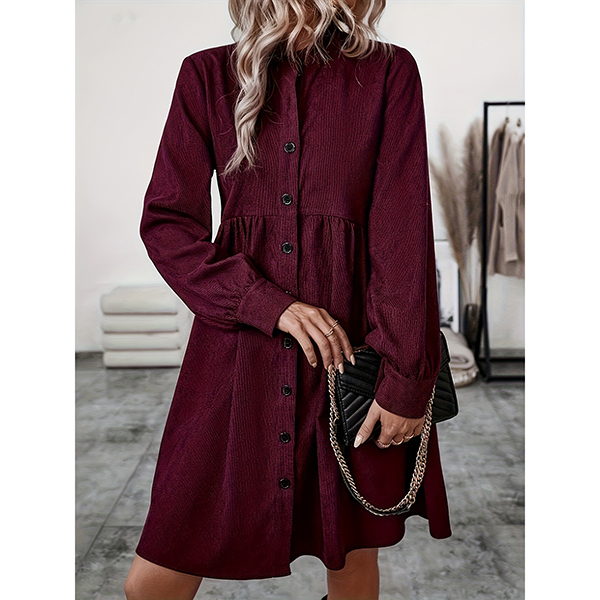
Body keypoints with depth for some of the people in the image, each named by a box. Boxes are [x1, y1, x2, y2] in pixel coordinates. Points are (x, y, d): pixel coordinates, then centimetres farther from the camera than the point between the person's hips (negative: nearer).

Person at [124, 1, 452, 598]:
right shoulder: (208, 75, 7)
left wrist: (404, 380, -8)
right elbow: (164, 223, 2)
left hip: (353, 347, 0)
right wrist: (270, 304, -11)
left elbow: (405, 237, -2)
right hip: (240, 350, 1)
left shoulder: (389, 73, 5)